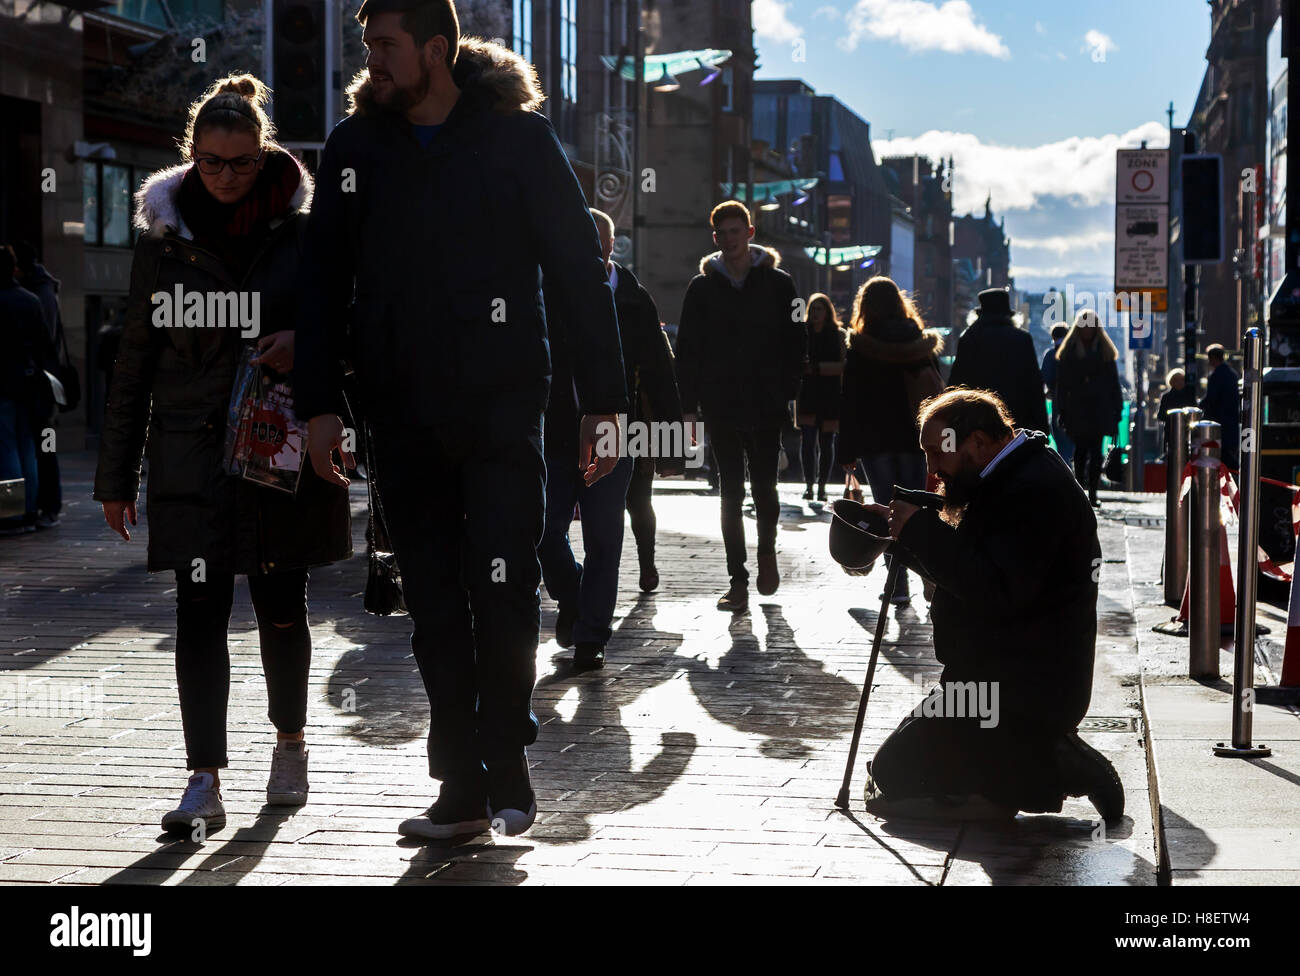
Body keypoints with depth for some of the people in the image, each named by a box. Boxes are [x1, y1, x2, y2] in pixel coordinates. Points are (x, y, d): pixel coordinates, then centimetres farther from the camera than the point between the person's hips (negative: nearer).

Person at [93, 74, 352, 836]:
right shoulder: (165, 236, 5)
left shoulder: (302, 228, 1)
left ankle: (291, 743, 32)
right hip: (193, 451, 1)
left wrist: (306, 341, -15)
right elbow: (136, 359, 8)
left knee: (282, 604, 9)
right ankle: (206, 782, -8)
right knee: (200, 608, -6)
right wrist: (116, 473, 7)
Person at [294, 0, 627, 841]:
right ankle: (463, 788, 13)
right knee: (434, 609, 6)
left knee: (503, 591, -7)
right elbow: (324, 284, 11)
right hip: (402, 414, 4)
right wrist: (320, 403, 4)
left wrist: (602, 401, -6)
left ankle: (507, 769, 10)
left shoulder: (519, 136, -2)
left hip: (502, 403, -3)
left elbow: (579, 271, -2)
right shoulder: (355, 146, 8)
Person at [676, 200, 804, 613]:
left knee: (764, 486, 1)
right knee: (731, 494, 2)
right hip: (721, 407, 1)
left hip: (767, 407, -1)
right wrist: (688, 407, -2)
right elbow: (688, 350, 6)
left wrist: (790, 398, -6)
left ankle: (766, 550, 29)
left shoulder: (778, 283, 3)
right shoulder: (702, 287, 7)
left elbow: (794, 345, 3)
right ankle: (738, 580, 6)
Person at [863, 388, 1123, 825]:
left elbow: (995, 592, -29)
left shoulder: (1036, 491, -22)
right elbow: (968, 570, 19)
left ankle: (1060, 773, -8)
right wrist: (907, 534, 3)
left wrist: (921, 530, -23)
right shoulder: (1016, 475, 12)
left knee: (894, 774, -13)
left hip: (1023, 689, -11)